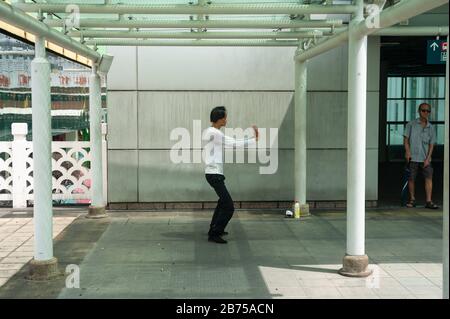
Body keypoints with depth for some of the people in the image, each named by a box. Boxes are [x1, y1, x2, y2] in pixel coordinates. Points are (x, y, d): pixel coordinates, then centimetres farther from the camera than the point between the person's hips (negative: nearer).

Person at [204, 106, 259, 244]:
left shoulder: (209, 131, 14)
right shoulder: (214, 133, -17)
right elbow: (234, 143, -18)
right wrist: (255, 140, -10)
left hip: (214, 173, 11)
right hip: (214, 174, -11)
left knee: (223, 201, 28)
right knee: (228, 207, -11)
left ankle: (214, 228, 37)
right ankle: (214, 234, -6)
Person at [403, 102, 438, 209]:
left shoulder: (431, 128, 8)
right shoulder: (411, 124, 3)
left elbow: (431, 144, 6)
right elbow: (406, 139, 2)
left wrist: (428, 158, -4)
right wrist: (407, 151, -12)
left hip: (425, 158, 2)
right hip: (413, 157, -2)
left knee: (429, 178, -8)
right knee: (411, 179, 3)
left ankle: (428, 201, -8)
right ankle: (412, 199, 18)